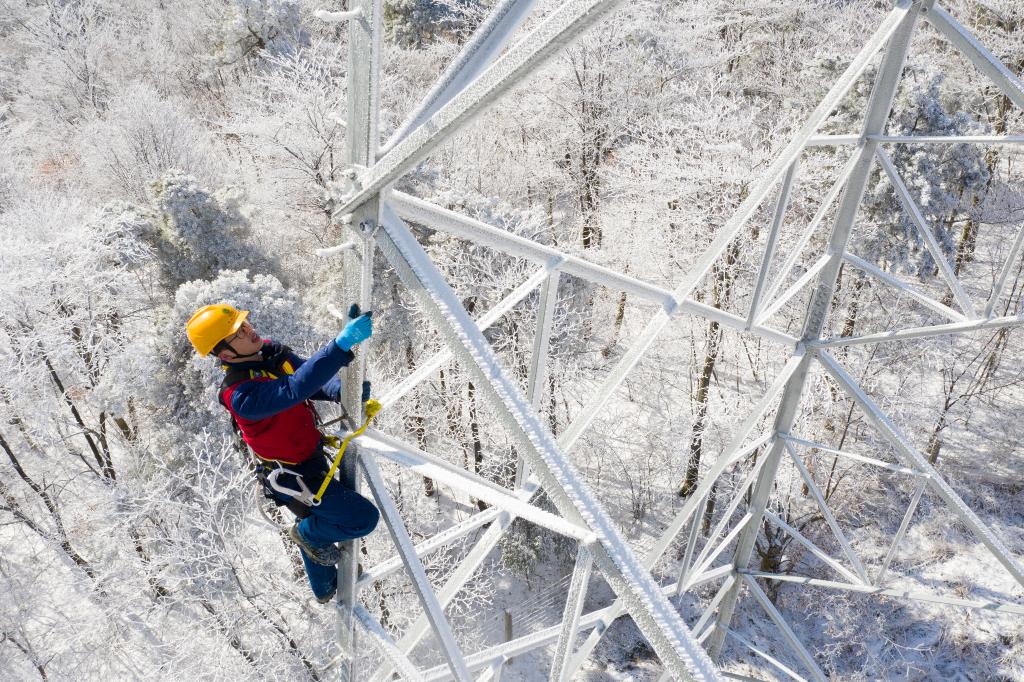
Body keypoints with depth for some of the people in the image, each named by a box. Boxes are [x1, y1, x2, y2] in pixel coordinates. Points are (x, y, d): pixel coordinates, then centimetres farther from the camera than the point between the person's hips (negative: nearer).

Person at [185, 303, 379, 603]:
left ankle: (325, 588, 57)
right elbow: (297, 387, -51)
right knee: (364, 518, -10)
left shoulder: (271, 351, -11)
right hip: (294, 478, -9)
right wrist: (342, 343, -60)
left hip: (311, 457, 9)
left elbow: (315, 377, -7)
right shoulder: (240, 395, -37)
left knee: (316, 519, 30)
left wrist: (341, 391, -29)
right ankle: (308, 534, 19)